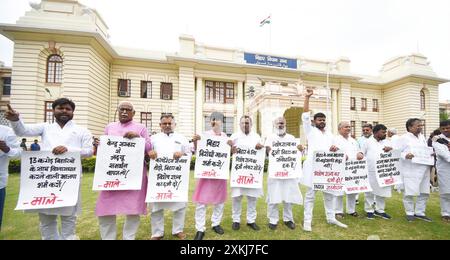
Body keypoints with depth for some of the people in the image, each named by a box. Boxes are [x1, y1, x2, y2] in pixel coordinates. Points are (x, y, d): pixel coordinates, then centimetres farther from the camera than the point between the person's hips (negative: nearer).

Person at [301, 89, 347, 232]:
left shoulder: (329, 134, 19)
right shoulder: (310, 130, 2)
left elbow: (331, 148, 21)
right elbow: (305, 116, -8)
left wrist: (334, 149, -5)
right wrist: (307, 97, -14)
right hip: (313, 166, -5)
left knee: (329, 194, 15)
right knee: (311, 194, -1)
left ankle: (331, 218, 31)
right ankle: (307, 221, 8)